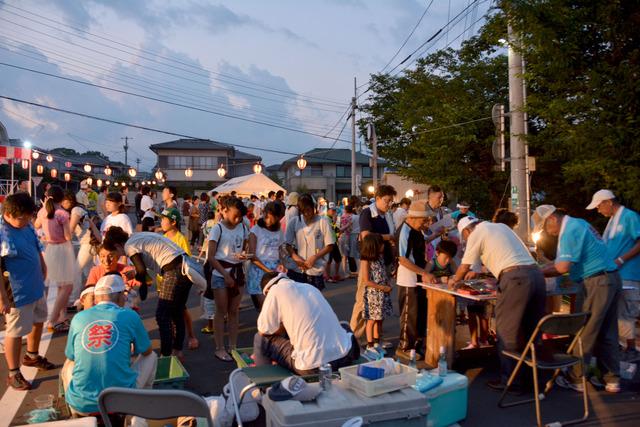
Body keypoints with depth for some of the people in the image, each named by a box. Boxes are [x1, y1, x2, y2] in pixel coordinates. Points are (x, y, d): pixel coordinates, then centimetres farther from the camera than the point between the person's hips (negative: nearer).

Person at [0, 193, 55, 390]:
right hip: (17, 293, -8)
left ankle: (32, 356, 48)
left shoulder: (26, 225, -1)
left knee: (38, 322, 25)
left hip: (36, 287, 8)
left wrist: (43, 267, 13)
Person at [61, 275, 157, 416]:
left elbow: (71, 357, 16)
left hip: (81, 404, 3)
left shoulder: (78, 317, 2)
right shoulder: (130, 316, -4)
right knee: (151, 357, 22)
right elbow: (147, 351, 11)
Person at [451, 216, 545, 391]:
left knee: (507, 332, 3)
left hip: (515, 279, -8)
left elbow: (464, 267, 12)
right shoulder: (501, 226, 26)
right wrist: (476, 272, 47)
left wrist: (454, 280, 31)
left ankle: (509, 380, 8)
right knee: (530, 331, 15)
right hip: (536, 274, 8)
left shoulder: (476, 234, 5)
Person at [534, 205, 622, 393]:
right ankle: (611, 379, 20)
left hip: (598, 282, -10)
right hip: (611, 279, 10)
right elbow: (564, 262, 16)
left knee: (586, 332, -1)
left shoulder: (570, 231, -16)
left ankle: (575, 379, 7)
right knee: (607, 333, 14)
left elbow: (562, 267, -20)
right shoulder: (578, 224, 15)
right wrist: (542, 272, 8)